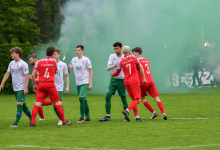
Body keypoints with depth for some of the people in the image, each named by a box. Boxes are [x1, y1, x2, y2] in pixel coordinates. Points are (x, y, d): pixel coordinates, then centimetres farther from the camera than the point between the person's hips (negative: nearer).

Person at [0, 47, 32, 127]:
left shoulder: (23, 64, -11)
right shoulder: (11, 63, 12)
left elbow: (27, 76, -14)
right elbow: (7, 73, 17)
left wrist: (25, 88, -19)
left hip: (21, 88, -8)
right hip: (15, 88, 8)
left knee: (19, 104, -12)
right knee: (23, 105, 12)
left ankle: (16, 123, -13)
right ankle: (32, 119, 23)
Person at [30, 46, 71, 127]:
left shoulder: (39, 62, 6)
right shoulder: (54, 62, 6)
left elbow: (33, 75, 2)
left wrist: (34, 84, 13)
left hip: (41, 85, 1)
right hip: (50, 85, -1)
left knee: (37, 104, -2)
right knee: (57, 104, 7)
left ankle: (32, 122, -13)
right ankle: (64, 121, 13)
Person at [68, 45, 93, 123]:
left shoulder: (86, 60, -6)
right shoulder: (74, 60, 9)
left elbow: (91, 72, -4)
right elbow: (69, 70, 10)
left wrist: (90, 83, -10)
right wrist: (69, 67, -14)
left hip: (85, 82, -6)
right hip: (78, 83, 6)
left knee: (81, 98, -19)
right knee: (84, 100, 9)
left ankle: (82, 118, -16)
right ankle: (87, 118, 16)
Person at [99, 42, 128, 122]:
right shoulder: (112, 56, 0)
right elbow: (107, 68, -8)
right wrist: (114, 65, -26)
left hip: (122, 80, -2)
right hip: (113, 79, 2)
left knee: (123, 98, 1)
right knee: (107, 96, -7)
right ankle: (108, 116, -2)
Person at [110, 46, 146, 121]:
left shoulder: (120, 62, 5)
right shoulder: (133, 57, 1)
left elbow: (117, 73, 11)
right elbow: (140, 67, 4)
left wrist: (112, 75, 33)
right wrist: (144, 78, 10)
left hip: (126, 82, 4)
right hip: (134, 81, -4)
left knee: (134, 100, 13)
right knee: (138, 100, -7)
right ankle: (127, 110, -30)